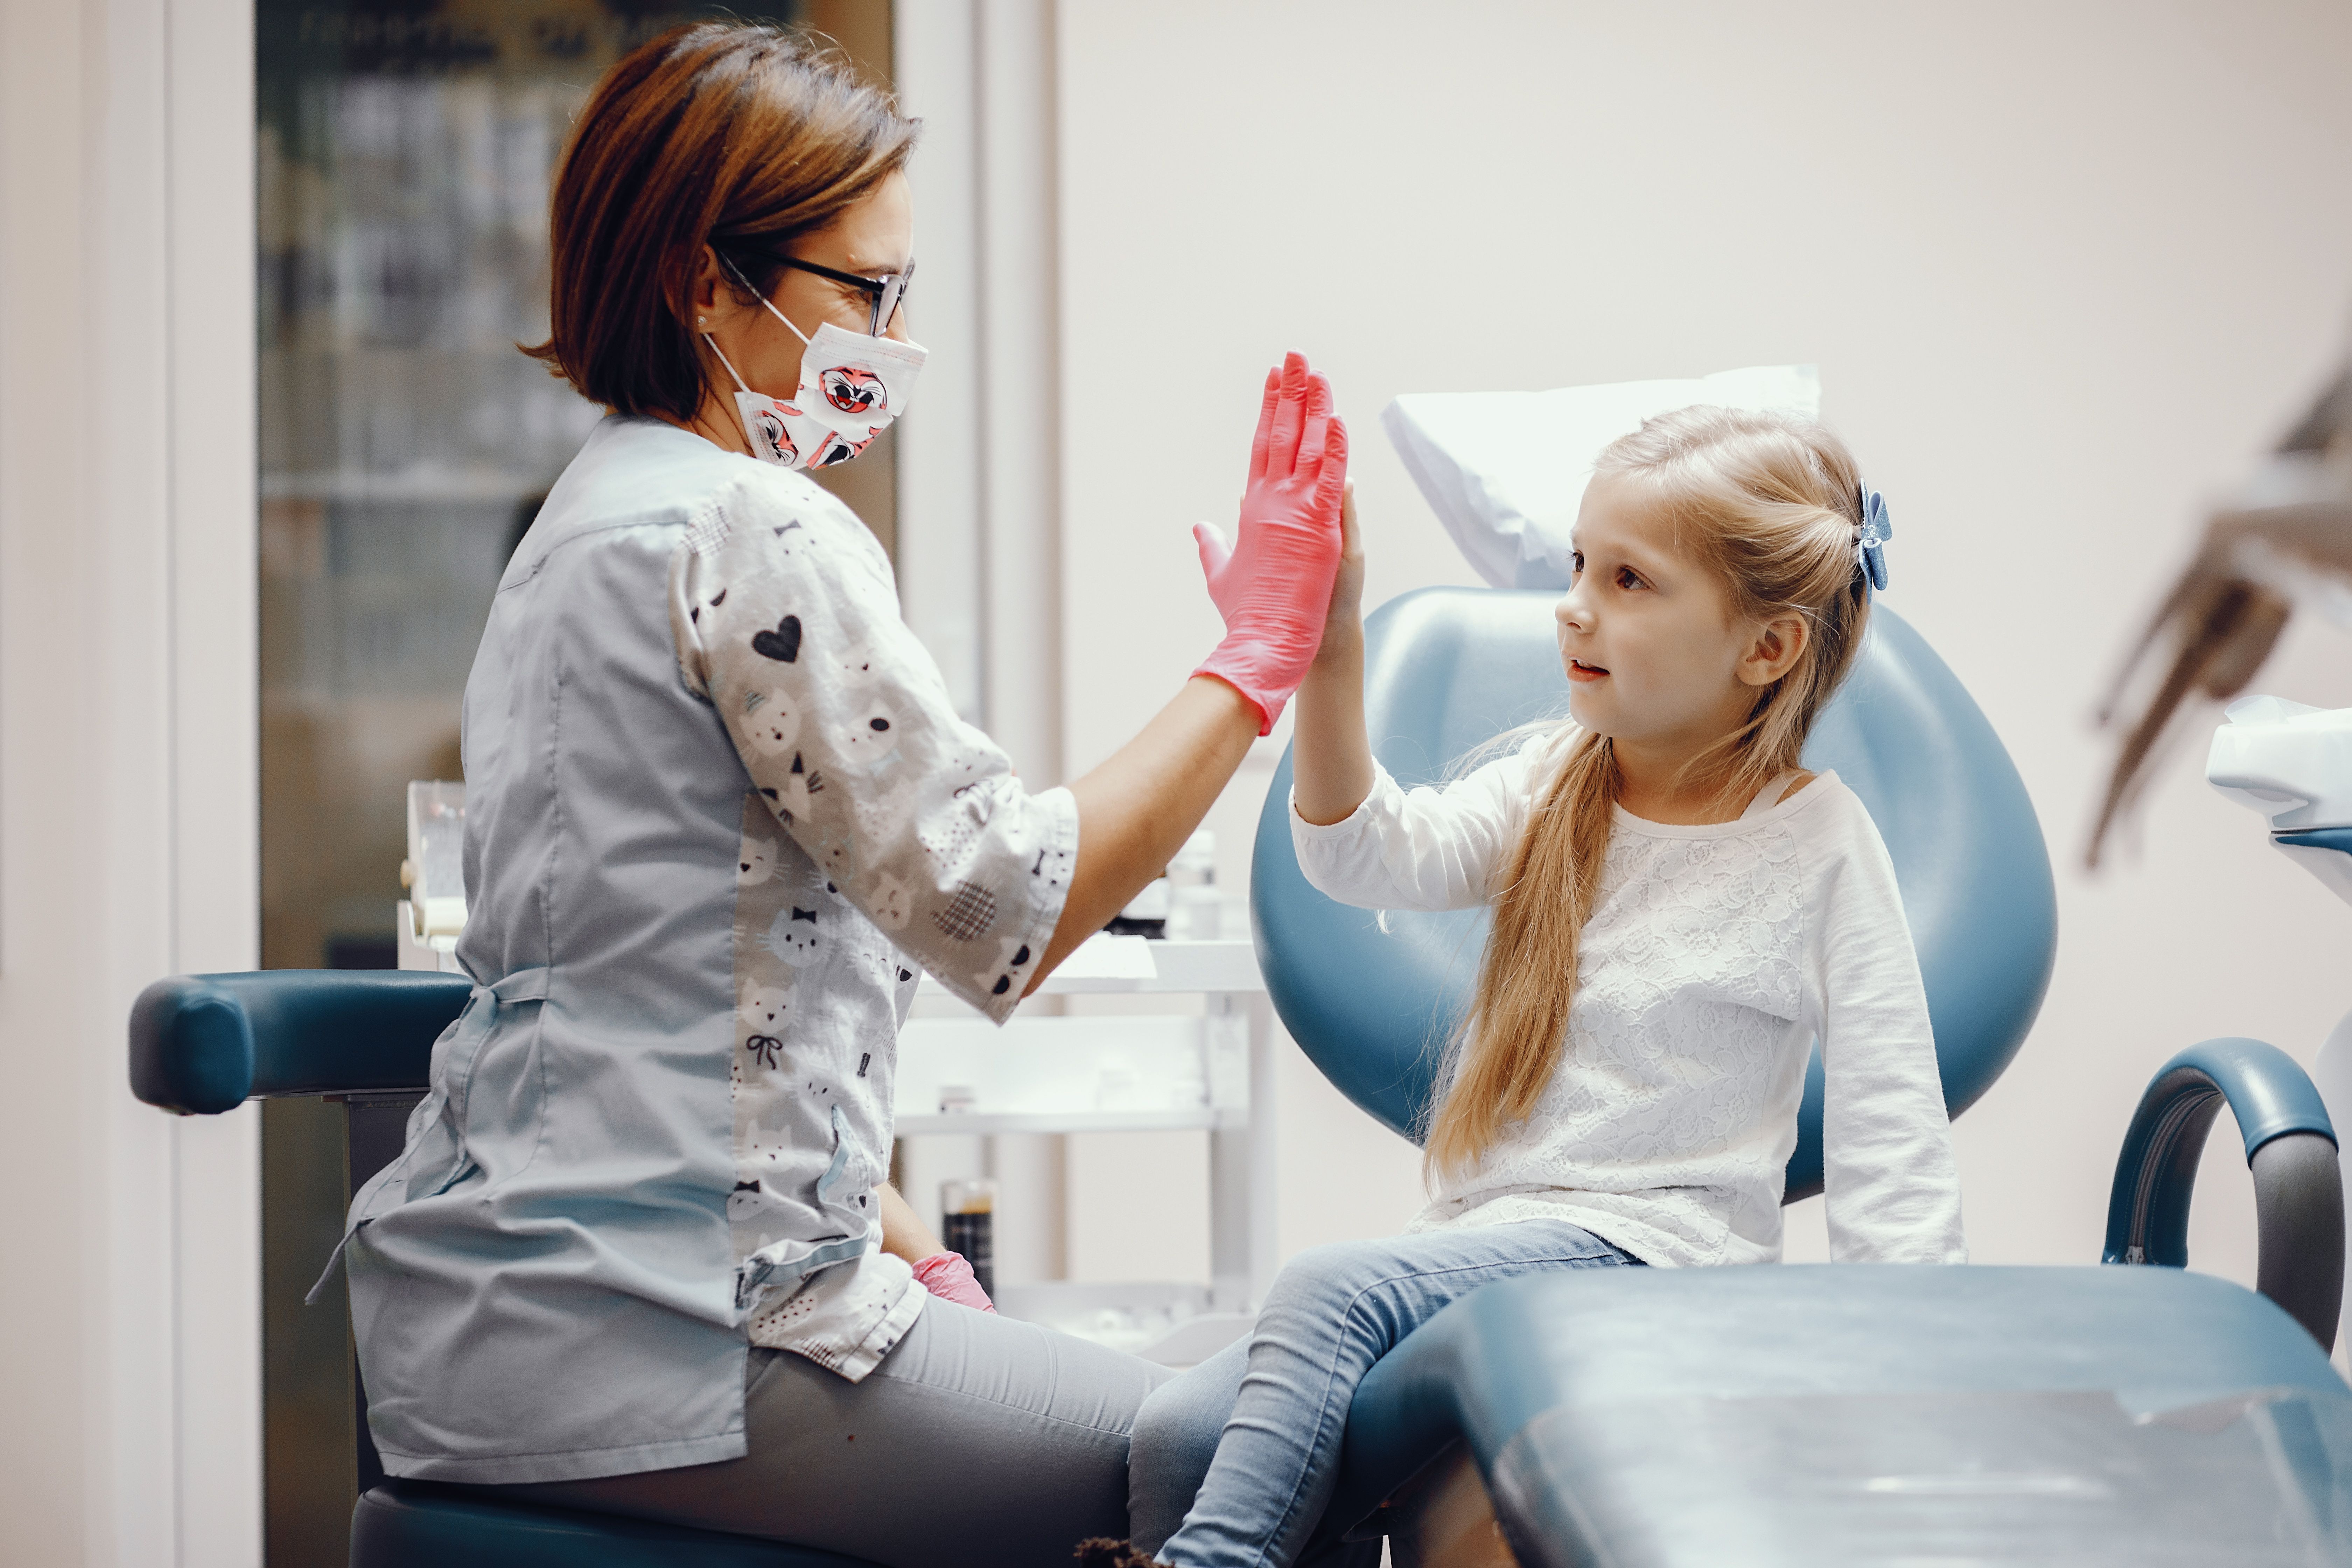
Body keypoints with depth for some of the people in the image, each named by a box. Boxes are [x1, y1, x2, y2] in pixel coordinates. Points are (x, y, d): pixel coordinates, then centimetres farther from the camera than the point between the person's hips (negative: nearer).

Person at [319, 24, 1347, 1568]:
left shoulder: (594, 520, 17)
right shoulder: (758, 534, -14)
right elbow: (1002, 911, -17)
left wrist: (904, 1245, 16)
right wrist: (1258, 658, -9)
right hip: (650, 1358, -10)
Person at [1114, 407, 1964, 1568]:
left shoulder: (1817, 841, -3)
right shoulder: (1552, 779, 10)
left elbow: (1890, 1143, -4)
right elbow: (1373, 856, -8)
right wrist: (1328, 649, -22)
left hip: (1651, 1253, -5)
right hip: (1479, 1239, 5)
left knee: (1334, 1290, -31)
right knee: (1178, 1435, -15)